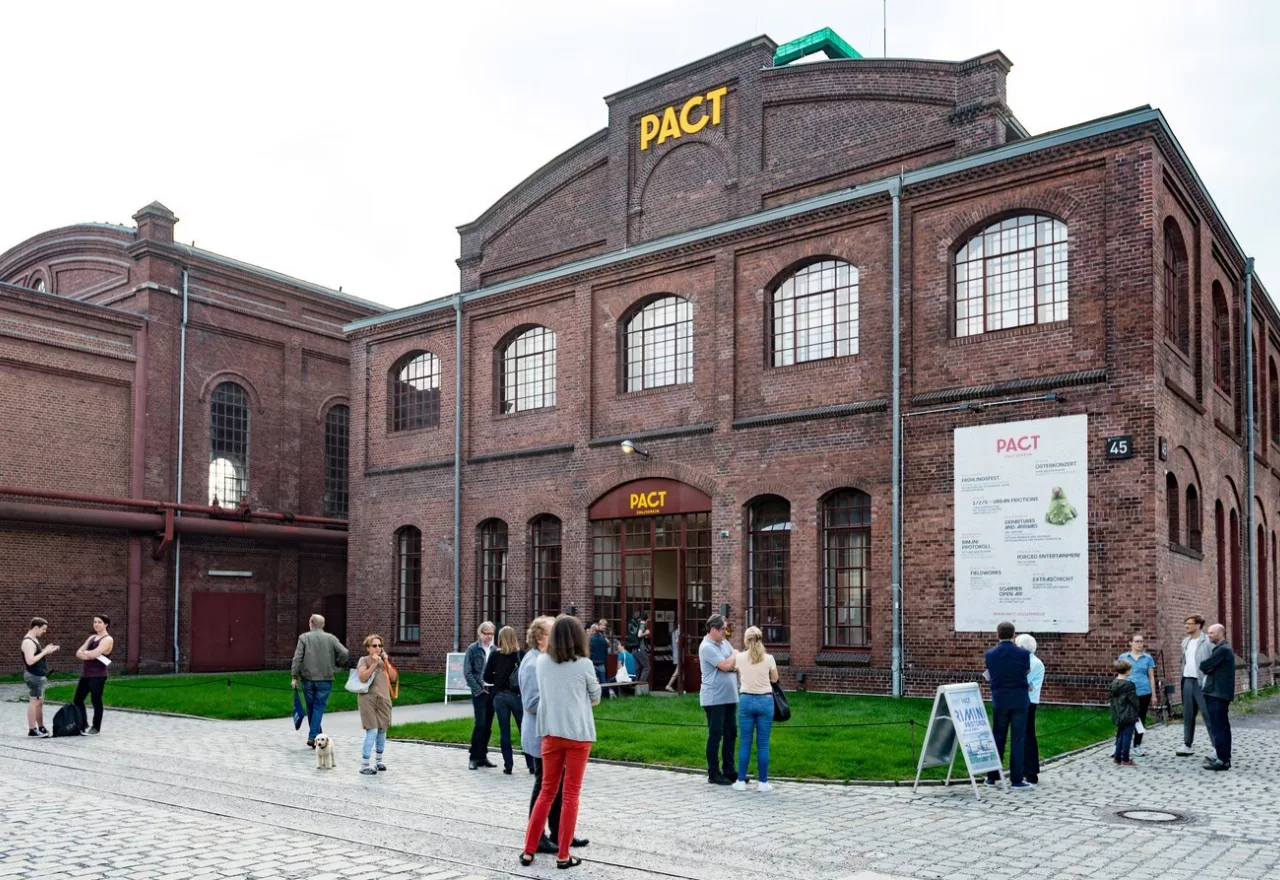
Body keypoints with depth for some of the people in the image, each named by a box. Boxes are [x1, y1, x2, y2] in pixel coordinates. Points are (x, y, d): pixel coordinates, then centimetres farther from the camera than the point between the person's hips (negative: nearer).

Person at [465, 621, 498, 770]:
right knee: (480, 724, -8)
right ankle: (475, 757, 1)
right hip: (479, 692, -4)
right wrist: (478, 689, -10)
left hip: (492, 691, 4)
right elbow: (467, 672, -5)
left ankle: (483, 756, 17)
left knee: (488, 725, 8)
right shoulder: (472, 649, -2)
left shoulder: (494, 649, 8)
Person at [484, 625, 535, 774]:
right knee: (525, 730, 9)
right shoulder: (520, 654, -5)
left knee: (504, 732, 8)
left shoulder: (495, 655, -4)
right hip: (516, 695, 0)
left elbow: (487, 677, -2)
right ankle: (531, 764, 11)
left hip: (500, 696, 0)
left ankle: (508, 765, 8)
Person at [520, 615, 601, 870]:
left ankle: (528, 850, 14)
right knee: (570, 795, 5)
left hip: (551, 733, 3)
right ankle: (563, 855, 7)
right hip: (578, 734, -3)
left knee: (547, 792, 14)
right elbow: (596, 698, 5)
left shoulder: (541, 662, 0)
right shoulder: (584, 664, -9)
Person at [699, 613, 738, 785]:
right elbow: (726, 665, -19)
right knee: (715, 736, 0)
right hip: (714, 699, -8)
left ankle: (728, 770, 21)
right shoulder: (707, 647, -16)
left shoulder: (724, 642, 10)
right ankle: (713, 774, 9)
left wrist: (732, 665, -11)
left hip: (729, 697, 8)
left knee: (731, 734, 11)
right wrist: (737, 654, -2)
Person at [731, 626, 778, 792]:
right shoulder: (768, 658, -7)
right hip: (765, 700, -1)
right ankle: (763, 782, 8)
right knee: (763, 744, 5)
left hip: (746, 700, 1)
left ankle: (741, 781, 10)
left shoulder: (740, 657, -4)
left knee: (745, 742, 8)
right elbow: (774, 679, 9)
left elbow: (734, 668, 19)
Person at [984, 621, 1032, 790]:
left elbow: (991, 676, 6)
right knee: (1017, 739, 2)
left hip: (999, 701, 2)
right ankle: (1016, 779, 3)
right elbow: (1026, 672, 7)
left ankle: (992, 776, 17)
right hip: (1019, 700, -2)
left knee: (998, 738, 12)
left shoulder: (990, 654, -6)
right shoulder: (1024, 654, -10)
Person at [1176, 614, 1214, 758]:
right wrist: (1182, 679, 15)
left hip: (1201, 683, -8)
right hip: (1188, 681, 8)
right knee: (1188, 715, 13)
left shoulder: (1207, 641, -11)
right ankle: (1187, 745, 20)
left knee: (1208, 715, -6)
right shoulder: (1186, 642, 13)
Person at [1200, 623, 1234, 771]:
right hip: (1219, 693, 10)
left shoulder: (1223, 649, -16)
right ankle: (1224, 757, 19)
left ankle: (1222, 760, -8)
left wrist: (1206, 666, 0)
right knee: (1222, 727, 13)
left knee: (1218, 727, -9)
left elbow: (1203, 666, -20)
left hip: (1217, 694, -10)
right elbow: (1211, 668, 17)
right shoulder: (1222, 649, 18)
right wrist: (1209, 668, -2)